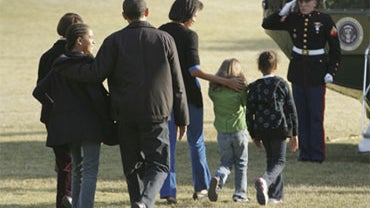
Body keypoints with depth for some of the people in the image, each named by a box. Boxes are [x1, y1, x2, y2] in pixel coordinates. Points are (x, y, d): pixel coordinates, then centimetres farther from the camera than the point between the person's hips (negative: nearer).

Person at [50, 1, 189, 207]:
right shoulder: (165, 39, 2)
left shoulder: (115, 41, -1)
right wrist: (182, 118, 10)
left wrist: (65, 66, 2)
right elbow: (177, 84, 3)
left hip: (125, 115, 1)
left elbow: (97, 73, -12)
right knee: (158, 166, 1)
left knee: (134, 167, 12)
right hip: (156, 114, -1)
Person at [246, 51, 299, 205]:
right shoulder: (282, 84, -3)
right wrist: (294, 134, 6)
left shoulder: (254, 87, 1)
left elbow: (249, 113, 2)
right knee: (279, 162, -1)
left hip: (262, 130, 3)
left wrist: (253, 135, 14)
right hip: (279, 129, -3)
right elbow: (291, 110, -1)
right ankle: (264, 181, -31)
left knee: (272, 159, 18)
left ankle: (276, 195, 19)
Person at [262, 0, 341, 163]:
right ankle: (305, 152, 13)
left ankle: (317, 154, 4)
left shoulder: (325, 20, -4)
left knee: (316, 115, -2)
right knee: (301, 114, 6)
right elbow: (267, 24, 7)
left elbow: (335, 49, -2)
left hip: (316, 75, -3)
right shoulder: (293, 19, 4)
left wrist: (331, 71, -10)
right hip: (297, 73, 3)